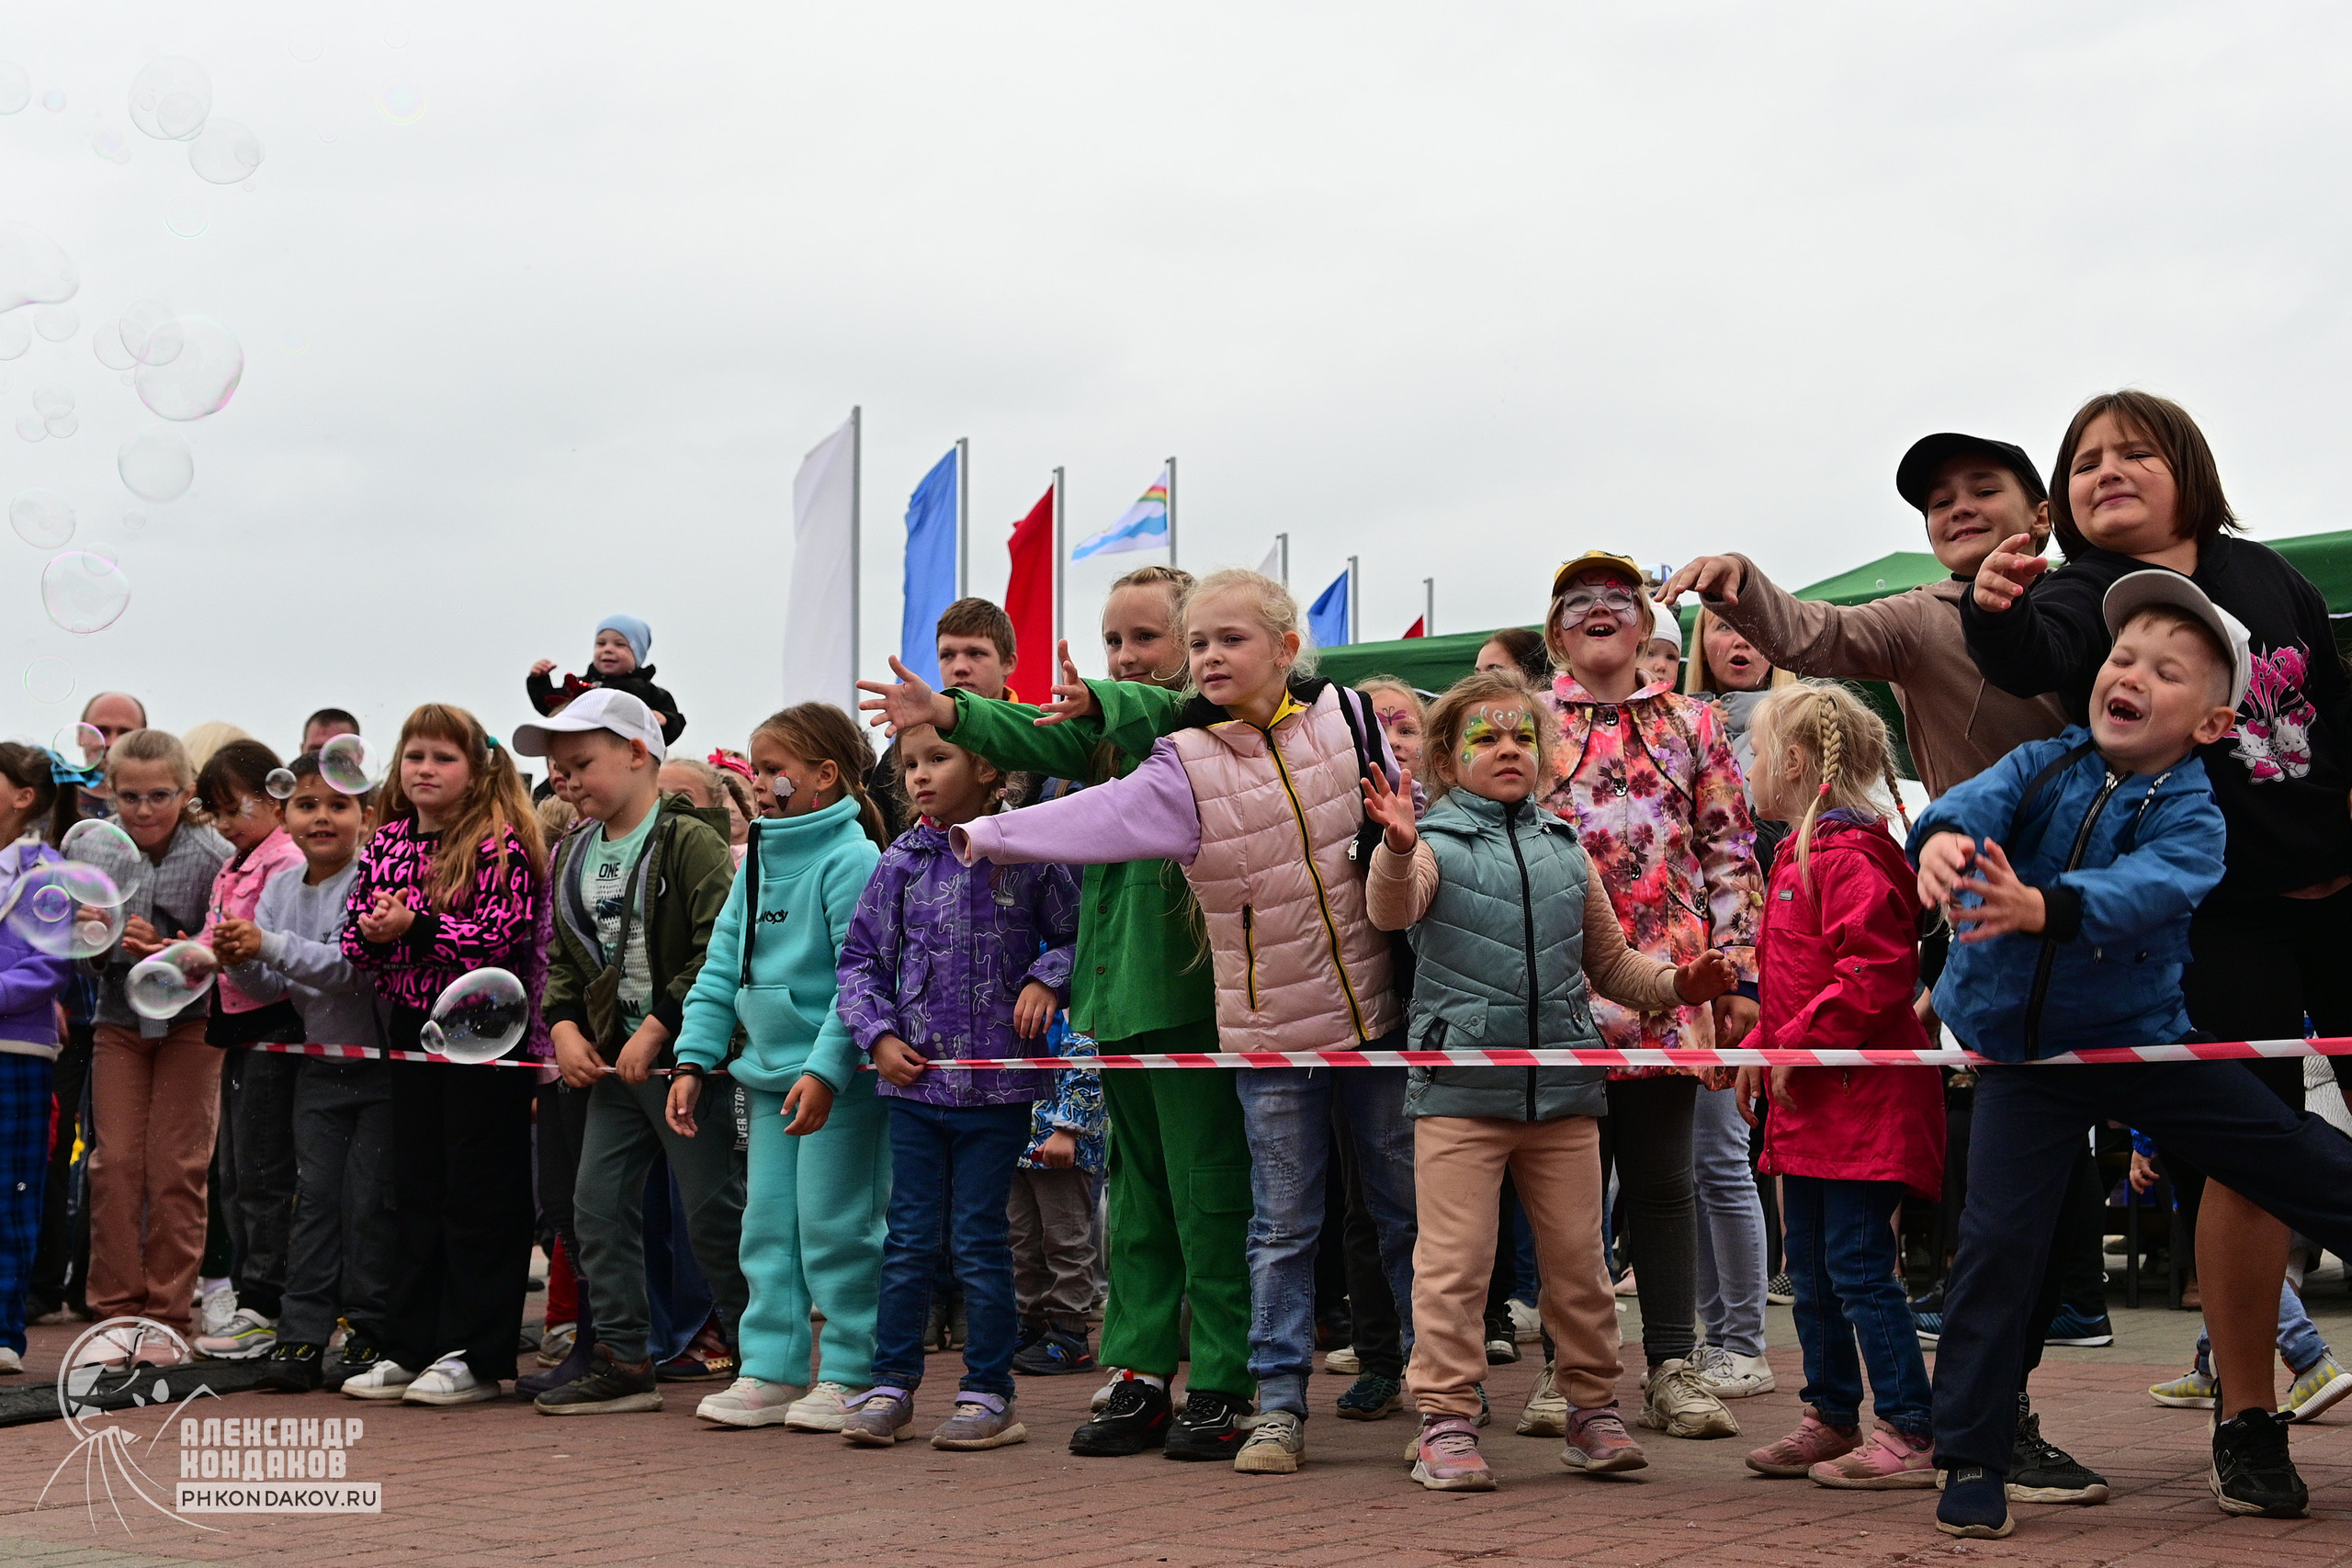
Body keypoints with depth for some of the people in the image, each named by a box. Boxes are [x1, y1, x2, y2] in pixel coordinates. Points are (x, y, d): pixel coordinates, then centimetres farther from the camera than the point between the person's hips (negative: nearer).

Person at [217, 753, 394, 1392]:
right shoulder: (280, 888, 6)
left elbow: (351, 966, -25)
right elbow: (274, 987, 7)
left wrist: (269, 945, -30)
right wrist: (240, 961, -13)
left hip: (381, 1064, -5)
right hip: (319, 1066, 6)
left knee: (370, 1200, -2)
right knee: (314, 1197, 3)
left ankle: (370, 1333, 9)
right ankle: (302, 1337, 4)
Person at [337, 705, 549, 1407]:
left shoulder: (500, 844, -11)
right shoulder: (386, 844, 8)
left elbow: (505, 936, -20)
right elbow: (355, 934, 10)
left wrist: (414, 927, -24)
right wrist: (369, 930, -13)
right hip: (412, 1027, 7)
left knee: (481, 1192, 0)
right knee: (415, 1187, 13)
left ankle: (474, 1356, 6)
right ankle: (407, 1347, 21)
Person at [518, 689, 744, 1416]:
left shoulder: (690, 839, -11)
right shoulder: (574, 854, 13)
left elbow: (720, 950, -18)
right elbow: (564, 958, 18)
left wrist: (658, 1029, -20)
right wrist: (565, 1025, 0)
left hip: (683, 1056, -8)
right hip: (612, 1059, 8)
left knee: (711, 1208, -2)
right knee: (599, 1203, 5)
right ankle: (622, 1363, 13)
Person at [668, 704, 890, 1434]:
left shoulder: (849, 860, -12)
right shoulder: (756, 862, 13)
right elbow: (721, 968, 14)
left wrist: (825, 1069, -25)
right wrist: (693, 1060, 6)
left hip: (839, 1080, -8)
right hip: (770, 1075, 8)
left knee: (834, 1225, -3)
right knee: (768, 1224, 10)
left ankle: (852, 1374, 8)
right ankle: (771, 1369, 17)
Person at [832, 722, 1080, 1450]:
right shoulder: (900, 862, 4)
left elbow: (1076, 934, 7)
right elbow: (861, 959, 9)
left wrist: (1047, 980, -11)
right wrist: (877, 1035, -2)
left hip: (996, 1086, -2)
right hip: (914, 1079, 3)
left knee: (980, 1241, 4)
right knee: (910, 1239, 8)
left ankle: (989, 1392, 14)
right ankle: (891, 1386, 17)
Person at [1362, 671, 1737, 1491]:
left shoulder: (1564, 850, 13)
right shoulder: (1436, 843, -1)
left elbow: (1609, 961, 22)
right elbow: (1391, 910, -23)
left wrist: (1677, 984, 4)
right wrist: (1397, 849, -43)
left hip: (1563, 1087, 4)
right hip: (1460, 1089, -4)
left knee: (1578, 1258, 9)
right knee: (1456, 1262, -2)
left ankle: (1593, 1409, 20)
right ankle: (1446, 1423, 5)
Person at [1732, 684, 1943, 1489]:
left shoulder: (1849, 856, -16)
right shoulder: (1803, 854, 18)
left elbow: (1876, 972, -24)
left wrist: (1796, 1043, -21)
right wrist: (1764, 1047, 17)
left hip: (1861, 1105, -11)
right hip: (1811, 1109, 11)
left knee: (1858, 1269, -7)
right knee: (1812, 1271, 16)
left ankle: (1907, 1434, -1)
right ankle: (1832, 1419, 27)